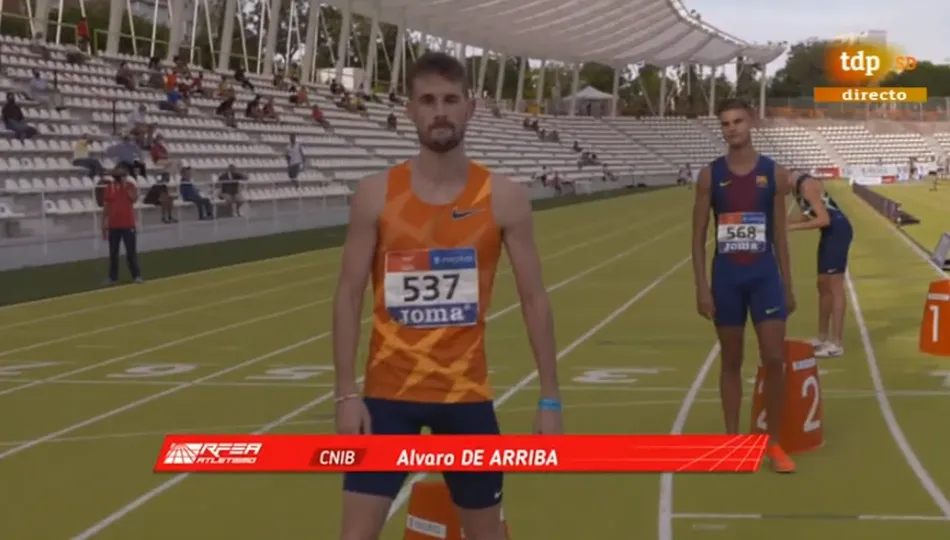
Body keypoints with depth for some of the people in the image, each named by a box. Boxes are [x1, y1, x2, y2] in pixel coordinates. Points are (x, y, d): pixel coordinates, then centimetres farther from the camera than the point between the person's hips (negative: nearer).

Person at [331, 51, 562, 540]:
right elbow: (349, 296, 0)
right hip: (388, 392, -1)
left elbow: (534, 299, 1)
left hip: (467, 392, 1)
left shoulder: (503, 198, -4)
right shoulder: (376, 195, -4)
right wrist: (346, 393, -7)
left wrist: (550, 399, -2)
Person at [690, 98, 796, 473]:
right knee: (731, 361, 8)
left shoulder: (774, 173, 2)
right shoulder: (710, 175, 0)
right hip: (726, 276, 0)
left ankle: (774, 443, 9)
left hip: (764, 274, 0)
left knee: (774, 359, -5)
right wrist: (701, 286, -7)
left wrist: (788, 285, 6)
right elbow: (698, 235, 1)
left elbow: (780, 234, 7)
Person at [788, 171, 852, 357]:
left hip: (838, 231, -10)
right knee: (823, 285, 15)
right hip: (829, 232, 10)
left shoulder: (807, 186, -21)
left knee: (834, 286, -8)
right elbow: (807, 215, 14)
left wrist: (792, 227, -24)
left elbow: (824, 219, -26)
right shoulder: (797, 186, 8)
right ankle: (823, 337, 25)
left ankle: (836, 344, -6)